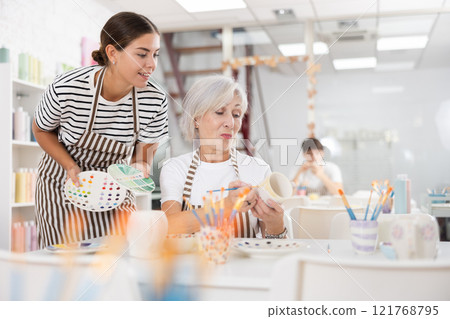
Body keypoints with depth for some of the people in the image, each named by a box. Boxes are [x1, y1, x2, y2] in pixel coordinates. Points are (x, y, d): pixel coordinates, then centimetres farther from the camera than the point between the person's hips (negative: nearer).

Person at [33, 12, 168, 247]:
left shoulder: (155, 101, -19)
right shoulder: (66, 88, -25)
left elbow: (146, 147, -3)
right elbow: (42, 130, -6)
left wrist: (140, 165, -26)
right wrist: (71, 167, -19)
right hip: (63, 187, -2)